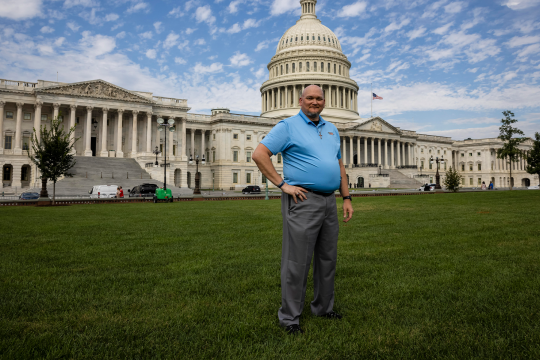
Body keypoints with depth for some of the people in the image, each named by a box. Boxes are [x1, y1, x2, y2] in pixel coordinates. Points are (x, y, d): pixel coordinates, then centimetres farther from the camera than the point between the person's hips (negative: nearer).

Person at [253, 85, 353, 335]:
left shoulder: (331, 129, 18)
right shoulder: (288, 126, -3)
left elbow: (339, 165, 22)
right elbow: (259, 154, -11)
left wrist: (347, 198, 15)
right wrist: (282, 185, -13)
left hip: (329, 201, 7)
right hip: (302, 201, -7)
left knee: (327, 259, 14)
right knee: (297, 261, -3)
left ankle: (323, 308, 31)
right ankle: (289, 317, 11)